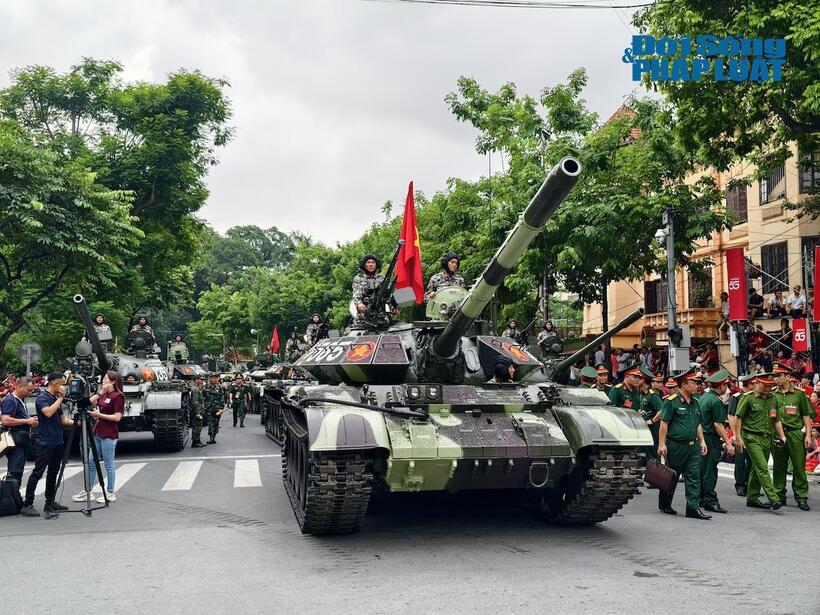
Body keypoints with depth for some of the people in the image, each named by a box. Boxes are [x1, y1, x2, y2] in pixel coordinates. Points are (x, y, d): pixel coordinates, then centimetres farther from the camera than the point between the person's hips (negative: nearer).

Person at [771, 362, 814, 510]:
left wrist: (808, 434, -2)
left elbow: (806, 415, 5)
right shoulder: (772, 394, 8)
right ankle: (779, 496, 16)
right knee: (779, 467, 7)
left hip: (796, 434, -2)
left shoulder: (799, 394, 3)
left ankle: (801, 497, 8)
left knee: (799, 467, 0)